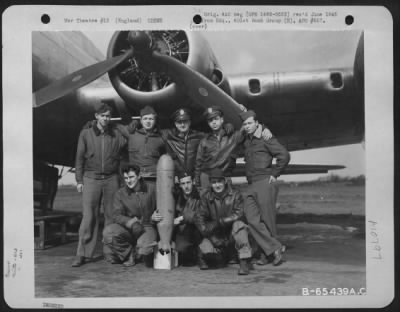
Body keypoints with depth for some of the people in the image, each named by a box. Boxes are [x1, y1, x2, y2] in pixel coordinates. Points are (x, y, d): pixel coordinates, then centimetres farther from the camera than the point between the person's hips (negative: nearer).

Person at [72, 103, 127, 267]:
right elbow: (79, 157, 7)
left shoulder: (117, 134, 7)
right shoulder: (86, 133, 6)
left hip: (111, 179, 1)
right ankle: (83, 254, 0)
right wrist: (79, 180, 3)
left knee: (111, 215, 4)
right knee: (89, 216, -4)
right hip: (91, 178, -1)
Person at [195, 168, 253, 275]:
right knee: (206, 248, -24)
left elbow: (238, 214, -17)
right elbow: (199, 217, -8)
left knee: (238, 225, -32)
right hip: (215, 235, 2)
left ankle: (245, 261, -28)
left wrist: (219, 222, -27)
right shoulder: (206, 197, -2)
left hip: (231, 233, -1)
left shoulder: (235, 194, -6)